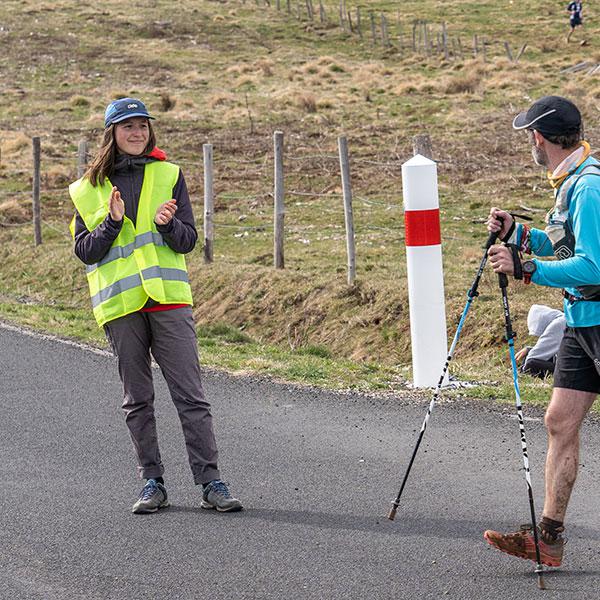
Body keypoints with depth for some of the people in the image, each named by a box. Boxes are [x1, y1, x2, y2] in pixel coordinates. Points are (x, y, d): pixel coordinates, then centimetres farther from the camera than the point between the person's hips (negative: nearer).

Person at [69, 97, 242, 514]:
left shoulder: (169, 175, 9)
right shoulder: (91, 188, 9)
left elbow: (188, 241, 5)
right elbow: (84, 251, 4)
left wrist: (168, 224, -16)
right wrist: (112, 223, -12)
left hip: (169, 297, -1)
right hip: (120, 305, 1)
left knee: (190, 393, -6)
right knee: (138, 400, 6)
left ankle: (210, 482, -6)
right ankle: (153, 483, 13)